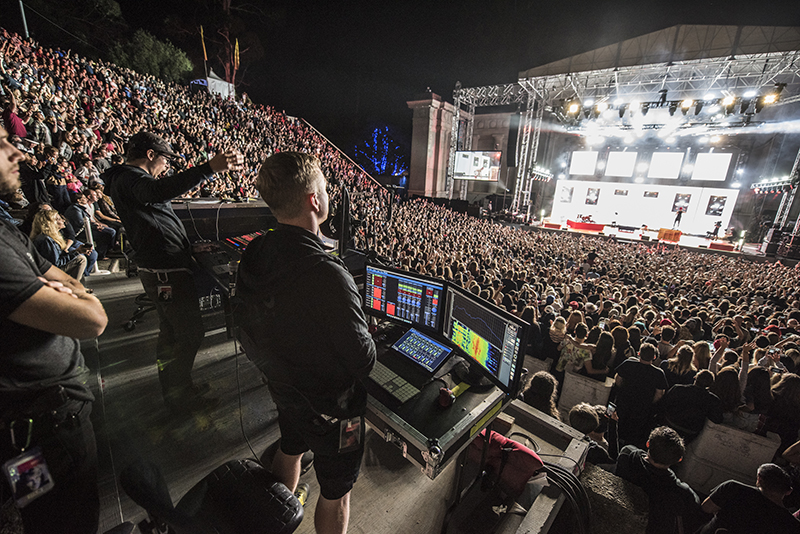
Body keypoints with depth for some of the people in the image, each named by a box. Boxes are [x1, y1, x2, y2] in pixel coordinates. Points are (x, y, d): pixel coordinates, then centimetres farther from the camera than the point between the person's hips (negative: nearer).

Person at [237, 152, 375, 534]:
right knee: (335, 493, 20)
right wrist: (366, 339, -6)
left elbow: (250, 338, 2)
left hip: (283, 389, 8)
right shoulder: (328, 276, -37)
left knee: (288, 451, 36)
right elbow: (362, 360, -26)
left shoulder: (253, 257, -12)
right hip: (330, 406, -8)